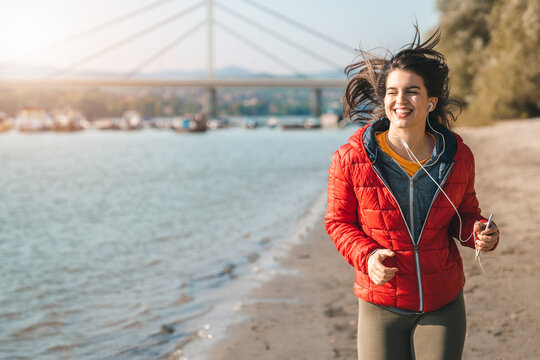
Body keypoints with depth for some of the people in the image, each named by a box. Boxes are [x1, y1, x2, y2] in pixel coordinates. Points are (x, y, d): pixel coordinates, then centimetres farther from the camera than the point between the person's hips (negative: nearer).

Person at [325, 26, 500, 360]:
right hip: (382, 305, -1)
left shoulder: (459, 156, -5)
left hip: (444, 304, 2)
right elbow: (339, 221, -1)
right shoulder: (351, 159, -12)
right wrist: (366, 256, -18)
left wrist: (478, 232, -11)